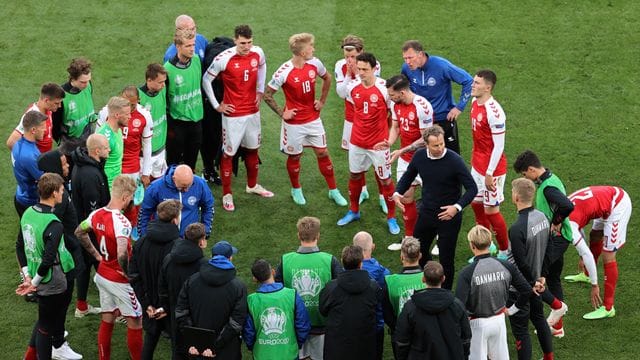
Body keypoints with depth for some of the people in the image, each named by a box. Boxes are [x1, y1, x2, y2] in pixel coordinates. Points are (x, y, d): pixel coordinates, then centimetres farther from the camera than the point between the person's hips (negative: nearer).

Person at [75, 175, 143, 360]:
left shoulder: (97, 214, -3)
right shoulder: (121, 222, -27)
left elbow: (80, 232, 16)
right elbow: (122, 254, -38)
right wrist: (129, 274, -20)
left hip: (103, 275, 8)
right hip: (119, 280, -8)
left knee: (107, 319, 18)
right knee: (135, 322, 8)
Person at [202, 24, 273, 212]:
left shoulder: (258, 53, -6)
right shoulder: (224, 59, -21)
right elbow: (206, 80, -8)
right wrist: (216, 105, -6)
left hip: (252, 110, 5)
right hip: (233, 114, -5)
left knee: (252, 149, 20)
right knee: (229, 153, 3)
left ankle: (252, 185, 40)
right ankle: (227, 195, 14)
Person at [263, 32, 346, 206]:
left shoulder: (315, 64, -8)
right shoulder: (284, 72, -22)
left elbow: (327, 78, 14)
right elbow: (267, 95, -13)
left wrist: (322, 101, 9)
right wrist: (281, 113, -12)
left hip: (313, 119, 4)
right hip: (294, 122, -4)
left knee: (323, 153, 8)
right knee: (294, 156, 11)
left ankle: (333, 191, 20)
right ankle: (296, 189, 33)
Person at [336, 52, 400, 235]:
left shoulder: (384, 88, -19)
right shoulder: (352, 86, -7)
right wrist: (365, 122, 8)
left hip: (378, 143, -4)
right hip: (357, 142, 4)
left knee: (385, 180, 6)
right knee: (354, 175, 18)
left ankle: (391, 218, 21)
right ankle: (354, 211, 38)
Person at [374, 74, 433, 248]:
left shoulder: (422, 107, -25)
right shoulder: (395, 104, -2)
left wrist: (402, 151, -23)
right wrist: (389, 143, -11)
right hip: (405, 158, 7)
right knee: (406, 197, 10)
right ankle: (409, 238, 24)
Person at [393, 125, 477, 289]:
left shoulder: (454, 161, -22)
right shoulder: (419, 156, -7)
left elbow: (472, 188, -18)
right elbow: (409, 175, 13)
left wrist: (457, 207, -31)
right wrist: (397, 193, -3)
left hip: (448, 216, -5)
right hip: (426, 213, 5)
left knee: (446, 258, 4)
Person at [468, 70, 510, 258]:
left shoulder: (494, 112, -25)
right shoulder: (475, 103, 2)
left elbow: (499, 146, -22)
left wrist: (489, 174, -19)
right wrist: (475, 160, 17)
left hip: (492, 168, -9)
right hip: (477, 164, 9)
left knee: (491, 210, 1)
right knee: (476, 204, 17)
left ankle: (505, 251, 19)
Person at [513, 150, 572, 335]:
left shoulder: (548, 187, -24)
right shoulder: (550, 179, 8)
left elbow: (568, 206, -38)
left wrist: (556, 222, -21)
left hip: (554, 239, -11)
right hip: (557, 238, 11)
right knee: (553, 279, 18)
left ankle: (557, 306, 6)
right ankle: (557, 326, 26)